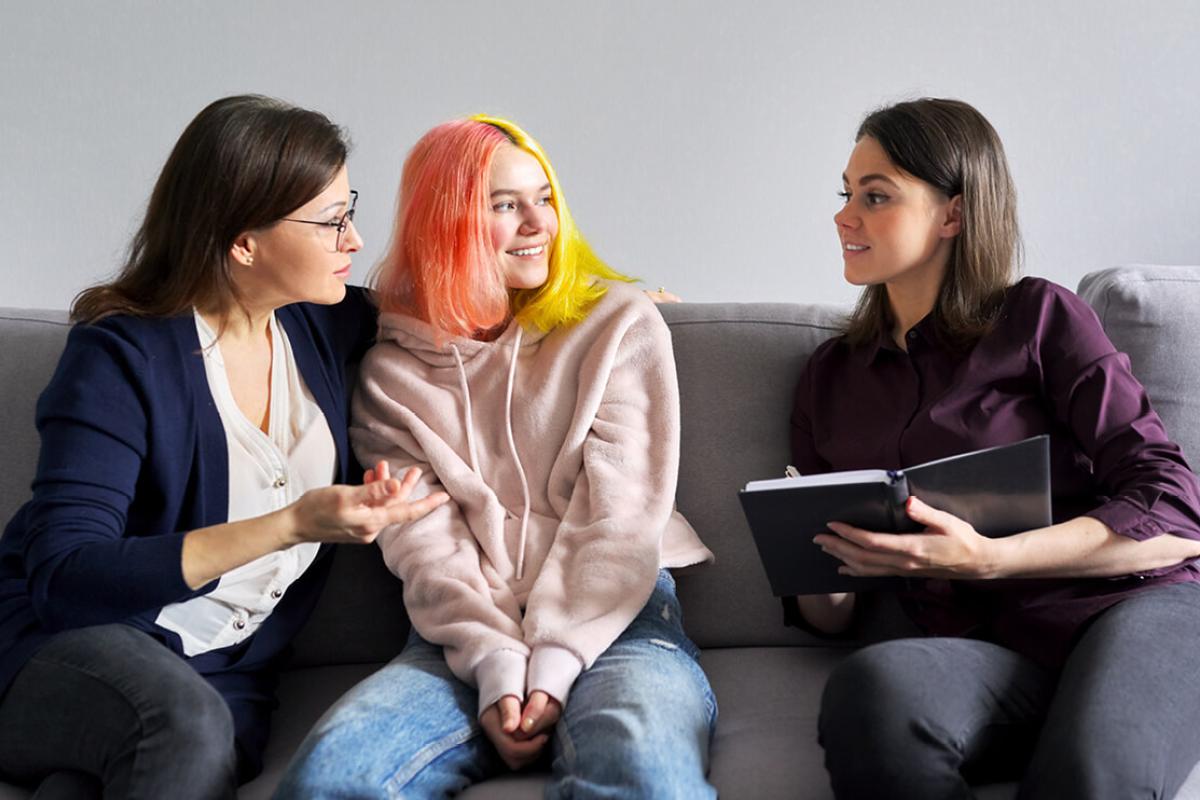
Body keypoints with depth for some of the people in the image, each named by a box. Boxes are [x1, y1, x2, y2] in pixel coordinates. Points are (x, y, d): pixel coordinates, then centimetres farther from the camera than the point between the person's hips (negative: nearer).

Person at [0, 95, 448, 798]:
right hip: (71, 650, -3)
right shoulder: (122, 357, -14)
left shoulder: (327, 324, 3)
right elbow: (62, 576, -23)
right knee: (185, 723, -37)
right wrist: (292, 524, -31)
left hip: (225, 675, 3)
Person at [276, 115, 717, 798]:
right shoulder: (395, 370, 13)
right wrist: (499, 665, -14)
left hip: (614, 619, -3)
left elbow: (620, 516, 0)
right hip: (468, 641, 3)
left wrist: (552, 664, -12)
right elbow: (422, 541, 2)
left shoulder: (621, 324, 8)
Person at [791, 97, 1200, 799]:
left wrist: (986, 558, -16)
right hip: (996, 655, 4)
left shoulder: (1039, 319, 7)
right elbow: (834, 617, 19)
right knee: (870, 687, -31)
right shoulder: (832, 374, 19)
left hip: (1141, 612, -4)